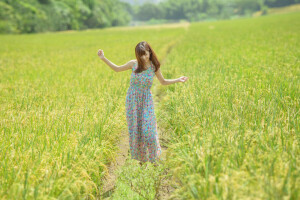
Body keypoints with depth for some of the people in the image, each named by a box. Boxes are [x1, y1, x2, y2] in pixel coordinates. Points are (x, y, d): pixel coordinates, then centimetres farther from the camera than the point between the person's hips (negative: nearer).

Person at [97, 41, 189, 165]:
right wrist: (103, 58, 3)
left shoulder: (154, 66, -5)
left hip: (146, 100, -1)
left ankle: (154, 157, 17)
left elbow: (163, 82, 10)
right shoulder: (133, 64, -5)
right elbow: (117, 69, 10)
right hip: (133, 100, 1)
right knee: (135, 129, 6)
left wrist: (178, 80, -3)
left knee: (148, 129, -6)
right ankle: (141, 157, 24)